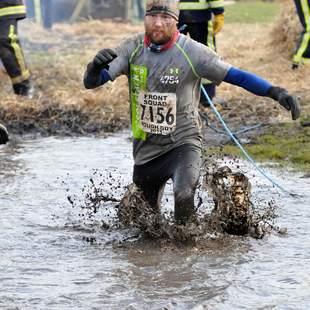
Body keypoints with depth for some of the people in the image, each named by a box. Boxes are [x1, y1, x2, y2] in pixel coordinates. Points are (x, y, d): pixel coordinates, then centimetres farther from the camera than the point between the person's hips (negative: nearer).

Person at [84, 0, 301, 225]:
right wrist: (96, 66, -35)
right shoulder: (132, 49, -7)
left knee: (184, 196, -33)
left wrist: (276, 92, -27)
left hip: (183, 144, -4)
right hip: (146, 148, 4)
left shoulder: (192, 52, -15)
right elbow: (91, 82, -11)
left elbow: (237, 76, -13)